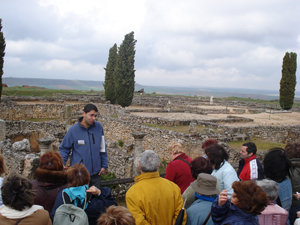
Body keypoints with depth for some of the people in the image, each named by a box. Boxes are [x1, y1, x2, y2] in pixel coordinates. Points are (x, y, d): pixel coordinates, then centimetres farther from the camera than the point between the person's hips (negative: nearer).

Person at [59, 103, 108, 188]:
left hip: (96, 172, 3)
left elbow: (102, 147, 6)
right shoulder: (73, 130, -8)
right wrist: (61, 164, -14)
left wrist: (104, 165, 7)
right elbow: (64, 149, 0)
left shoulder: (99, 127, -2)